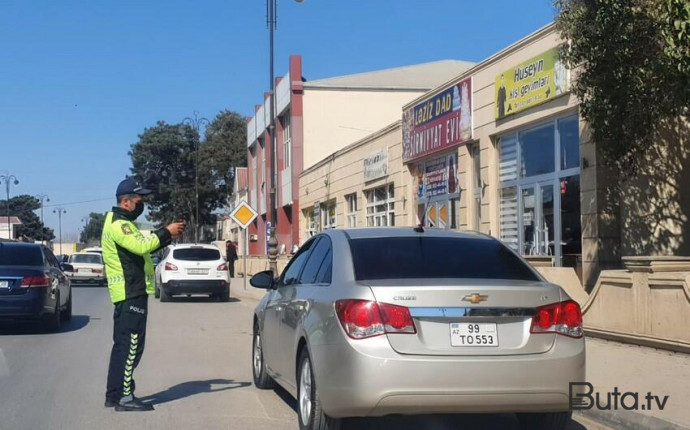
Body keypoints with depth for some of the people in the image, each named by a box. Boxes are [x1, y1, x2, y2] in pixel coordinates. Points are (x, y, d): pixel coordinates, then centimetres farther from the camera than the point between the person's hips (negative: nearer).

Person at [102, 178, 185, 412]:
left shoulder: (121, 222, 20)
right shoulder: (118, 224, -15)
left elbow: (141, 246, 21)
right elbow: (141, 246, -29)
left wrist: (167, 236, 9)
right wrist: (166, 232, -18)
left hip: (129, 293, 11)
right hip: (131, 293, -11)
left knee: (123, 345, 13)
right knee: (130, 345, -9)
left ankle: (115, 394, 19)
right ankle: (124, 397, -7)